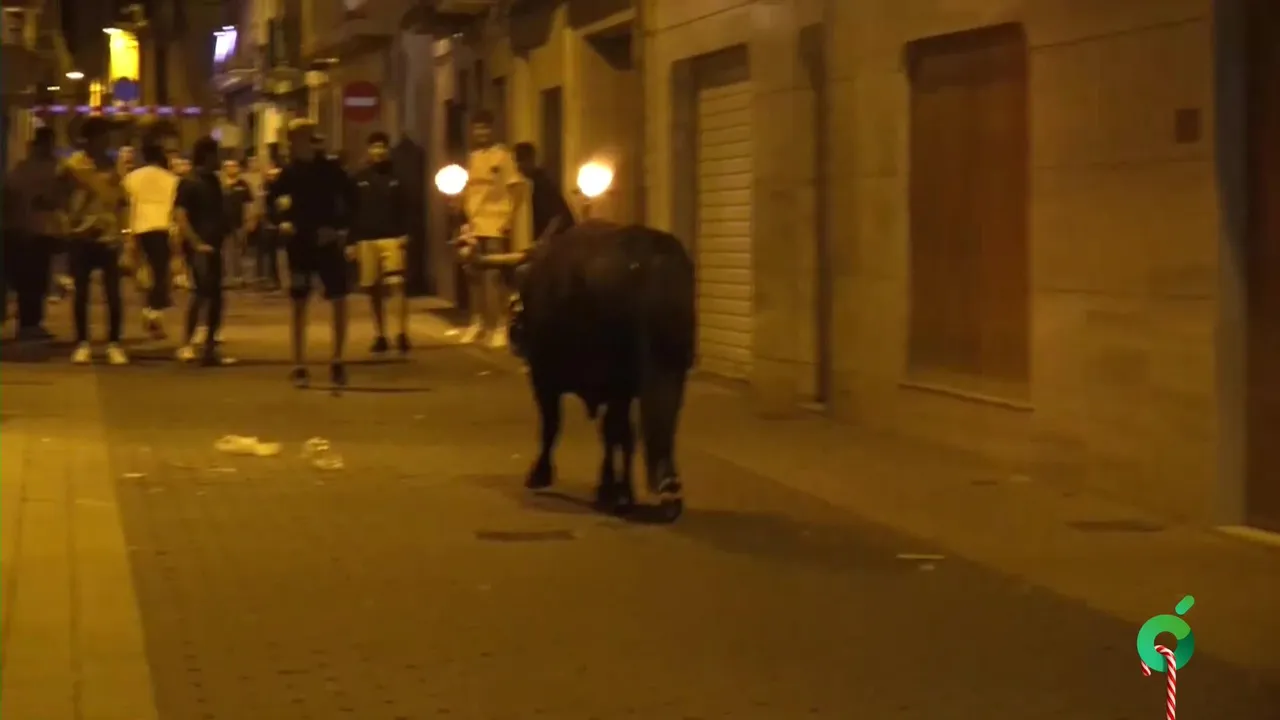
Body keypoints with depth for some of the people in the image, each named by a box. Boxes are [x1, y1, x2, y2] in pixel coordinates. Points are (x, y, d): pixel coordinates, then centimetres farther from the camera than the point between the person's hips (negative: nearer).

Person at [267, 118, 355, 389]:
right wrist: (281, 222, -3)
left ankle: (337, 361, 8)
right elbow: (273, 200, 12)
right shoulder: (289, 172, -1)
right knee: (299, 304, 4)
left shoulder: (329, 170, -5)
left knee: (339, 301, -4)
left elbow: (350, 199, -2)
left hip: (327, 242, -1)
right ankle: (299, 365, 9)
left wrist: (340, 228, -10)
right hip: (300, 243, 1)